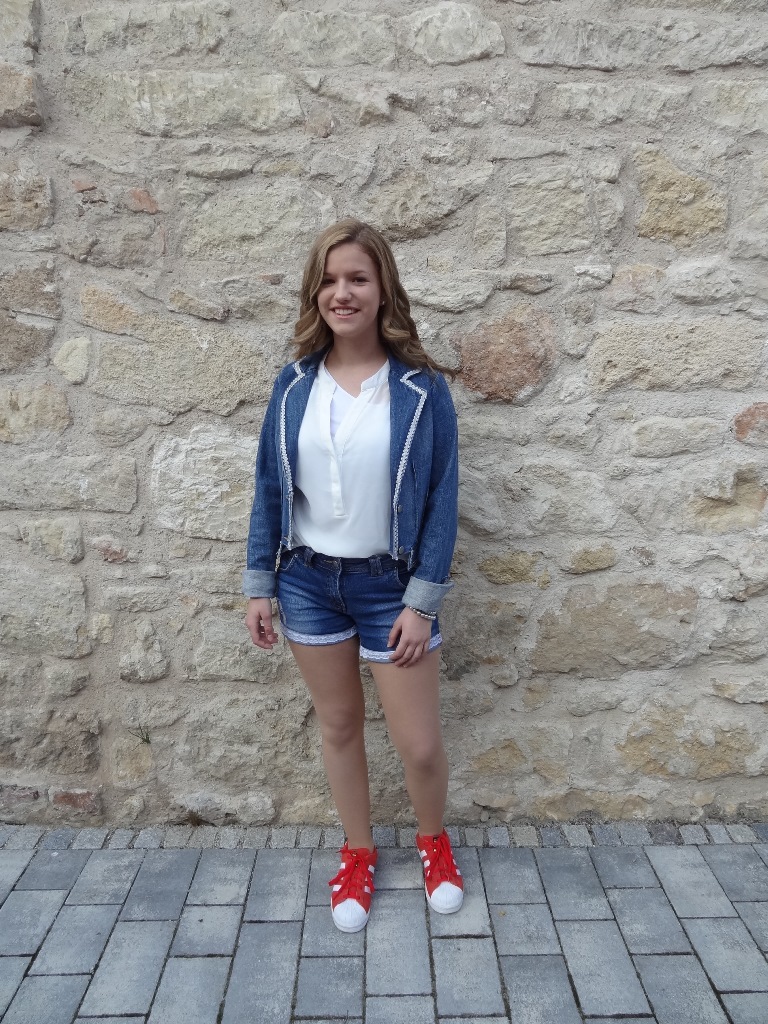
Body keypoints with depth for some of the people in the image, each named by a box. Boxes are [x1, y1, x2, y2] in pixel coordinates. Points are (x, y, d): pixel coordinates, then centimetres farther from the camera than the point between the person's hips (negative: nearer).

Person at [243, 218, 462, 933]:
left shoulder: (420, 388, -9)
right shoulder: (294, 385, -1)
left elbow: (441, 499, -8)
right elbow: (269, 489, 4)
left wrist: (421, 602, -11)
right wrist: (257, 586, 2)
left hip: (389, 584, -2)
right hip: (309, 580, 3)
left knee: (418, 744, 6)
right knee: (338, 725, 17)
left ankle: (433, 841, 39)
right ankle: (358, 852, 41)